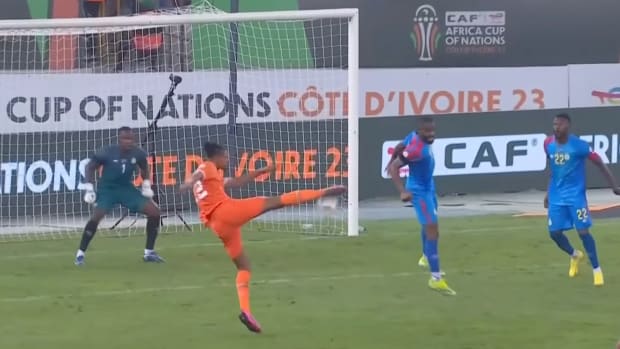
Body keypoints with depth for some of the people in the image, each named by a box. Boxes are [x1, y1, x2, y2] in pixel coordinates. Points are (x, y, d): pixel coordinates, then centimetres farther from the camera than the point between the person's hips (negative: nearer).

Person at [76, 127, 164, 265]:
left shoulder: (138, 153, -12)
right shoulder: (108, 153, -23)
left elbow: (144, 167, 12)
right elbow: (90, 167, -9)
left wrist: (146, 185, 3)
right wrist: (89, 188, -16)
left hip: (126, 188, 4)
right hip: (107, 189, -4)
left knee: (154, 211, -7)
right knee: (96, 217, -28)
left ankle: (149, 252, 7)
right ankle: (81, 253, -11)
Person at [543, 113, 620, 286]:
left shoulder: (579, 145, -15)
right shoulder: (548, 144, 0)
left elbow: (599, 163, -9)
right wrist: (549, 192, 19)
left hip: (575, 195, -5)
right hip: (556, 196, 5)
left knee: (583, 231, -11)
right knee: (555, 232, 3)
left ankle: (597, 270, 0)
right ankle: (575, 255, 34)